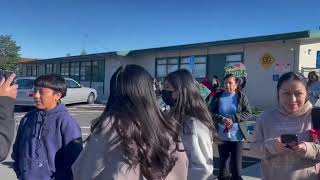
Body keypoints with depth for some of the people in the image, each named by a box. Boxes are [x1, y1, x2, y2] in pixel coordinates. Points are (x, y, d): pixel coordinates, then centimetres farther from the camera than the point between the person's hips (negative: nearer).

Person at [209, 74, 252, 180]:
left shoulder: (241, 96, -3)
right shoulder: (218, 96, 0)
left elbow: (248, 113, -7)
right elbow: (211, 113, -3)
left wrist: (232, 118, -19)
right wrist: (222, 119, -19)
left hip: (237, 136, -2)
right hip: (222, 136, 2)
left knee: (236, 163, 3)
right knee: (222, 161, 16)